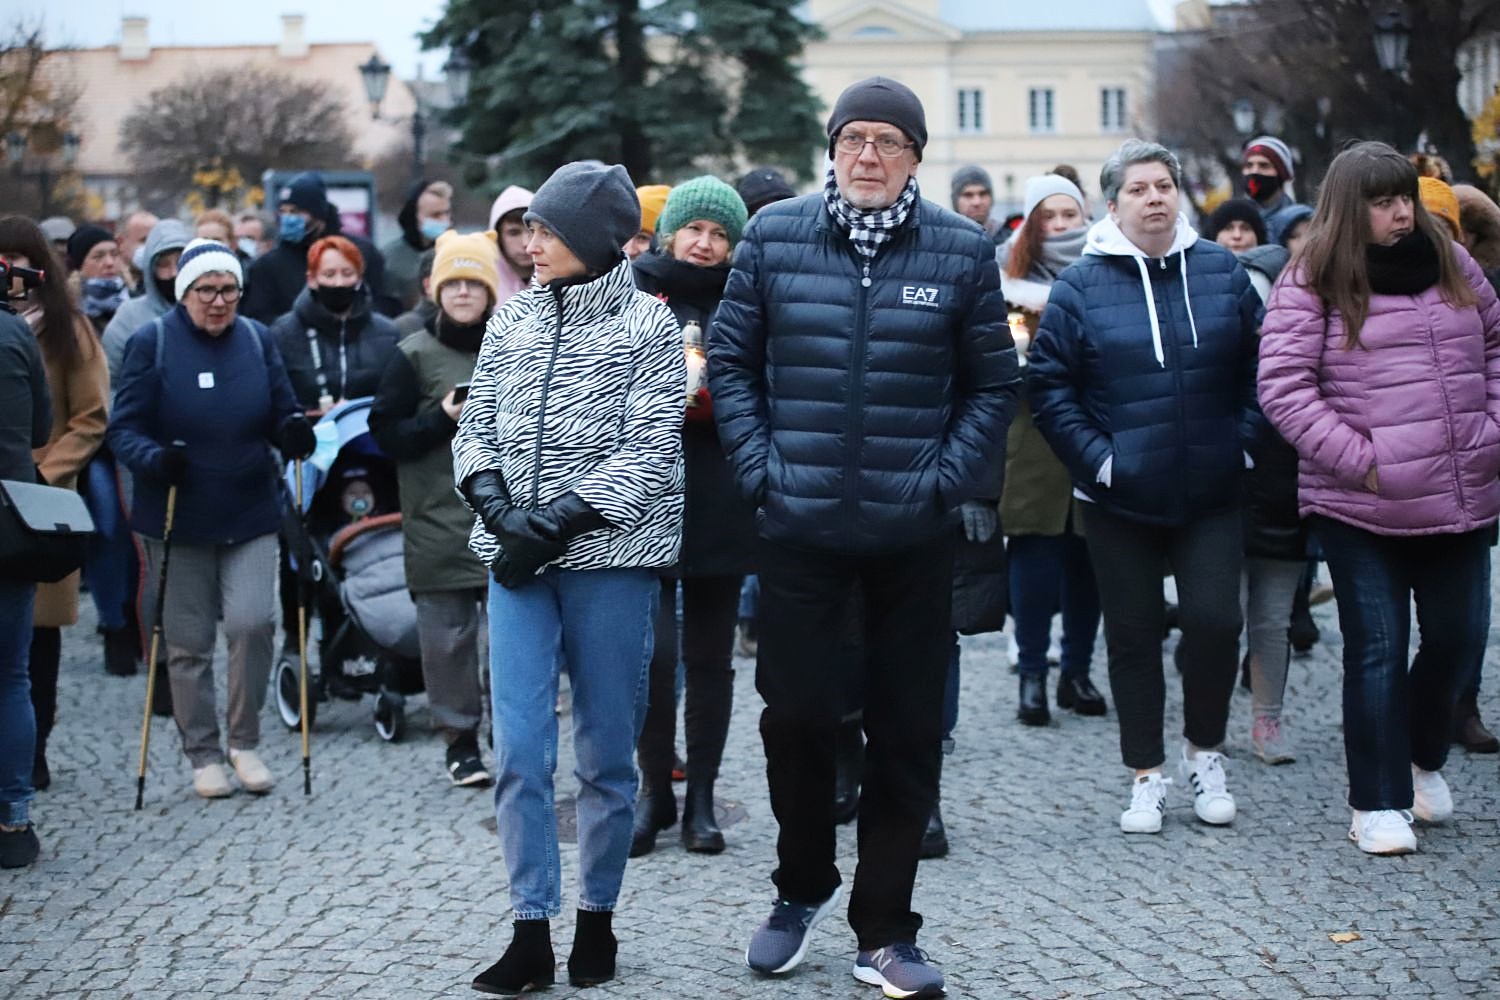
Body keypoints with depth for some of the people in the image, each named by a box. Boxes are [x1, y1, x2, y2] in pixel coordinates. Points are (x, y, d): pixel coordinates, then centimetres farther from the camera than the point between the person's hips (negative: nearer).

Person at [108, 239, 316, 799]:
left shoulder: (257, 339, 6)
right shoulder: (152, 343, -3)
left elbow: (282, 412, 10)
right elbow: (124, 429, -5)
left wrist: (293, 432, -13)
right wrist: (155, 459, -25)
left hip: (251, 515, 1)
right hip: (178, 518, -1)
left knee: (251, 621, -14)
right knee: (187, 641, 4)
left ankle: (245, 741, 5)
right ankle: (203, 755, 19)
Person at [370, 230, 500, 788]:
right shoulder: (414, 356, 2)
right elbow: (387, 435, -2)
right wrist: (443, 417, -14)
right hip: (438, 522, -2)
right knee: (448, 636, 3)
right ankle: (459, 739, 15)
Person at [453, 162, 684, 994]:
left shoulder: (647, 322, -1)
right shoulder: (513, 319, 11)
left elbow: (651, 451, -8)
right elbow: (475, 428, 11)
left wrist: (557, 523, -15)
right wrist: (498, 510, -8)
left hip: (609, 556, -3)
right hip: (516, 557, 3)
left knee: (605, 753, 4)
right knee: (518, 750, -3)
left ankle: (597, 918, 17)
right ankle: (530, 933, 1)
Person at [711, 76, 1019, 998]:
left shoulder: (963, 250, -1)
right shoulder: (774, 237, 1)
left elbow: (993, 384, 3)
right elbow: (731, 360, 5)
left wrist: (946, 477, -7)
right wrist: (760, 467, -4)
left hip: (914, 533, 0)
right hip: (800, 528, 0)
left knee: (909, 732, 6)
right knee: (795, 715, 5)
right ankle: (802, 889, 30)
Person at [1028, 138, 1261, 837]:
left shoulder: (1222, 273, 4)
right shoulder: (1082, 284, -3)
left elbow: (1260, 367, 10)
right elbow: (1048, 383, -1)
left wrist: (1244, 441, 0)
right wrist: (1095, 457, -9)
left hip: (1210, 493, 1)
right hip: (1119, 498, -1)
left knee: (1215, 620, -7)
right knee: (1133, 635, 5)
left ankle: (1204, 751, 17)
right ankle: (1146, 777, 17)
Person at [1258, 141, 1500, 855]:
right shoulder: (1313, 284, -5)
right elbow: (1282, 387, -10)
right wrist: (1358, 460, -14)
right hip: (1361, 508, -5)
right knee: (1378, 649, 1)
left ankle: (1422, 757, 37)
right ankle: (1378, 803, 12)